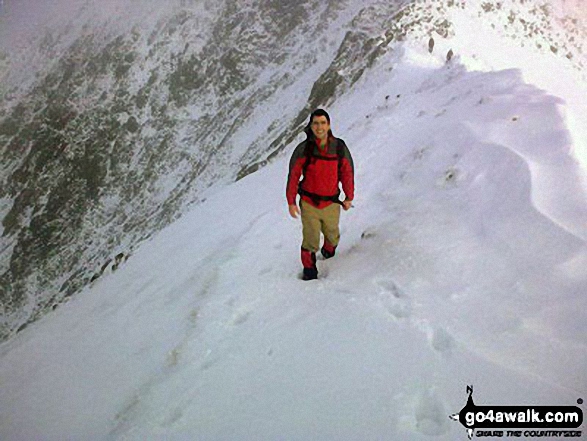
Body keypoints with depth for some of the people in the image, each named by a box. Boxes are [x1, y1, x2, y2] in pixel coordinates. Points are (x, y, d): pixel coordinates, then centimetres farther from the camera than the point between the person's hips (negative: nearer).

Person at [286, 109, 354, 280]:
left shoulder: (339, 147, -7)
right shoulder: (303, 149, -11)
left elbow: (347, 172, 4)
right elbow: (293, 175, -4)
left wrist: (349, 197, 9)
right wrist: (291, 202, -4)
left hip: (331, 203, 2)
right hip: (309, 203, -2)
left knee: (332, 235, 19)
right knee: (311, 239, -3)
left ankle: (329, 249, 54)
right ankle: (309, 269, 23)